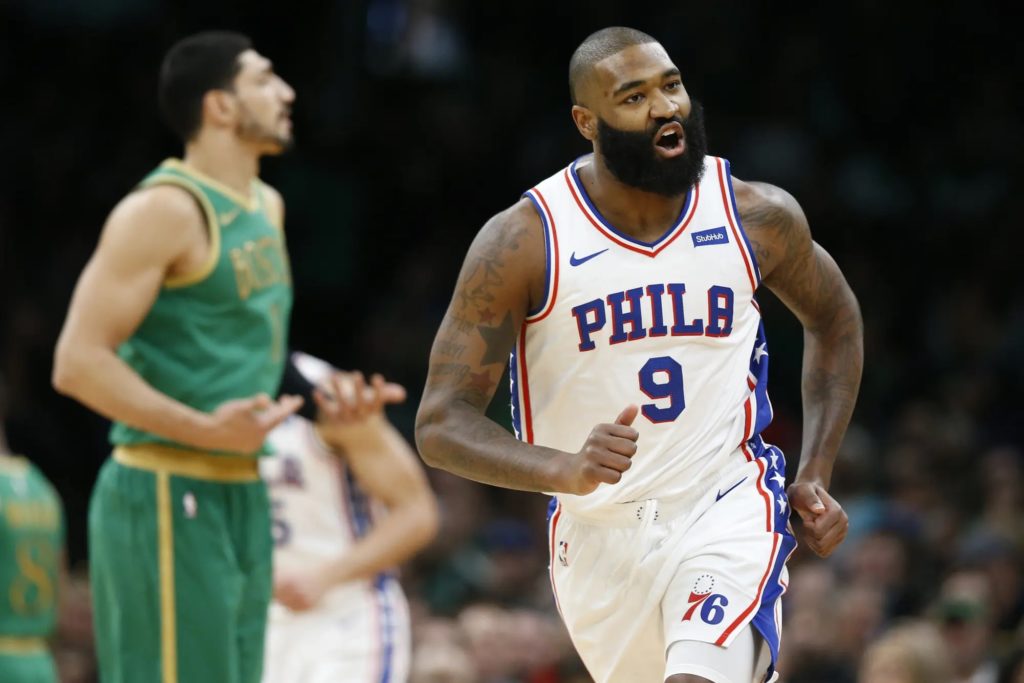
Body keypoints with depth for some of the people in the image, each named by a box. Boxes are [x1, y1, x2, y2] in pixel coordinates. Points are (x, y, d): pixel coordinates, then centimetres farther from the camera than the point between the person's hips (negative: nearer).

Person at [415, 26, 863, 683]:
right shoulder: (523, 242, -12)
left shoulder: (758, 216, -5)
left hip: (729, 509, -1)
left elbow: (834, 318, 17)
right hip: (598, 534, 1)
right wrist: (565, 470, -33)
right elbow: (441, 424, -14)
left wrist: (816, 476, 7)